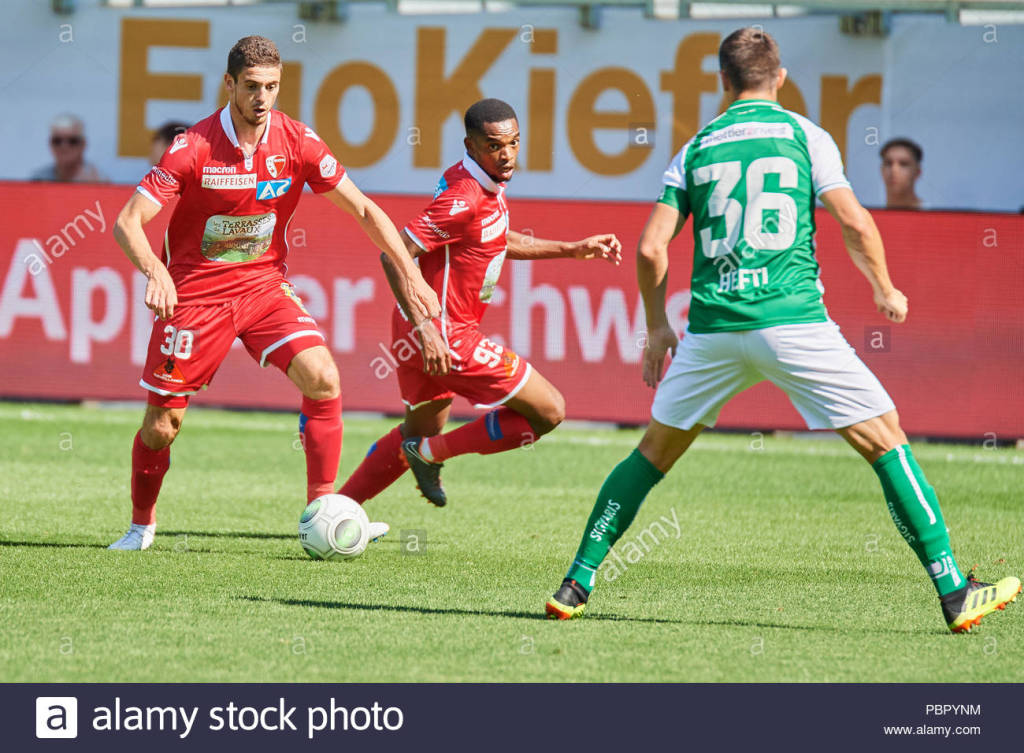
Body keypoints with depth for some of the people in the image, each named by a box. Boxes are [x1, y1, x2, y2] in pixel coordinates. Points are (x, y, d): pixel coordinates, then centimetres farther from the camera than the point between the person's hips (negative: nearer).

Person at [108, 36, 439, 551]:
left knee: (323, 377, -20)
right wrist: (154, 271, -37)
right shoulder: (193, 147, -15)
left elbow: (362, 209, 1)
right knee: (162, 425, -1)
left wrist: (409, 273, -8)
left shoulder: (296, 142, -7)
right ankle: (141, 526, 25)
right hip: (195, 292, -2)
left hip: (264, 286, 2)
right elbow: (128, 222, -18)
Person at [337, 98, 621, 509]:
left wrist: (573, 249, 24)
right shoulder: (463, 197, -23)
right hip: (447, 336, -10)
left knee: (419, 431, 29)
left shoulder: (489, 182, 7)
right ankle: (431, 454, 1)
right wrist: (426, 330, -32)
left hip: (422, 331, 10)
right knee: (548, 411, -4)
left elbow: (498, 241, 27)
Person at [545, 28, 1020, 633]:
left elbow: (651, 248, 7)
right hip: (792, 321, -3)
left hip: (713, 328, 3)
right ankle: (954, 594, -6)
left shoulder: (695, 150, 13)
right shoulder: (803, 135, 6)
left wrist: (657, 327, 20)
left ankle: (577, 584, 16)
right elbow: (855, 224, -3)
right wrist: (886, 290, 14)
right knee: (887, 442, 2)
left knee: (653, 454, 19)